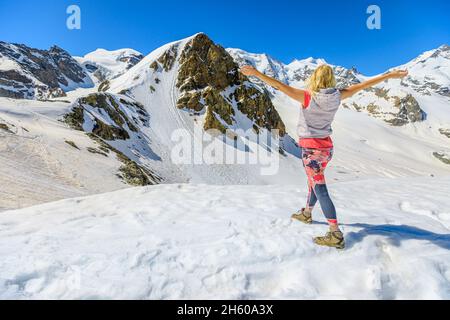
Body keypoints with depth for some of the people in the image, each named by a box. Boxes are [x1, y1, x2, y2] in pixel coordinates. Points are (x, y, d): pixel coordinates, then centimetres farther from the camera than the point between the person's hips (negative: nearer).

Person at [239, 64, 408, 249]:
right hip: (327, 147, 7)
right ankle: (306, 214, 45)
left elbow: (279, 86, -19)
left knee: (320, 190, -4)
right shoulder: (337, 96, -4)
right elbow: (362, 85, 7)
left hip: (311, 148, -6)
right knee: (314, 182, 23)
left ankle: (336, 235, -3)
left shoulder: (308, 97, -17)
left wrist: (256, 73, -15)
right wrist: (390, 75, 19)